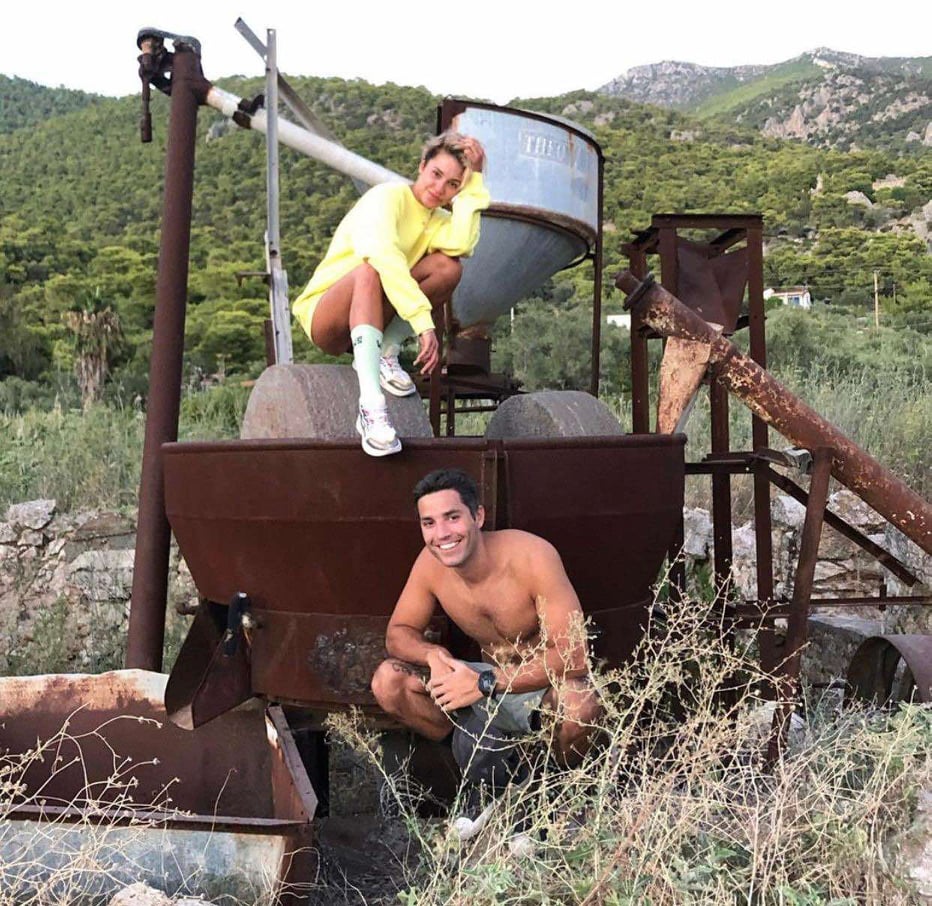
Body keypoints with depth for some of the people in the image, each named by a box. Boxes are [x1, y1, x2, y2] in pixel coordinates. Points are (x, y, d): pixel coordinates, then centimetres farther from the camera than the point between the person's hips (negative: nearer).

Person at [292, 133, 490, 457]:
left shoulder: (439, 221, 5)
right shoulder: (387, 197, -13)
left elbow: (461, 246, -21)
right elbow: (384, 256, -34)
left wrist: (474, 182, -16)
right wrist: (424, 323, -42)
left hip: (376, 319, 5)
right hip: (324, 316, -5)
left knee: (449, 266, -16)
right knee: (371, 271, -40)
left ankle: (384, 355, -14)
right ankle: (371, 407, -52)